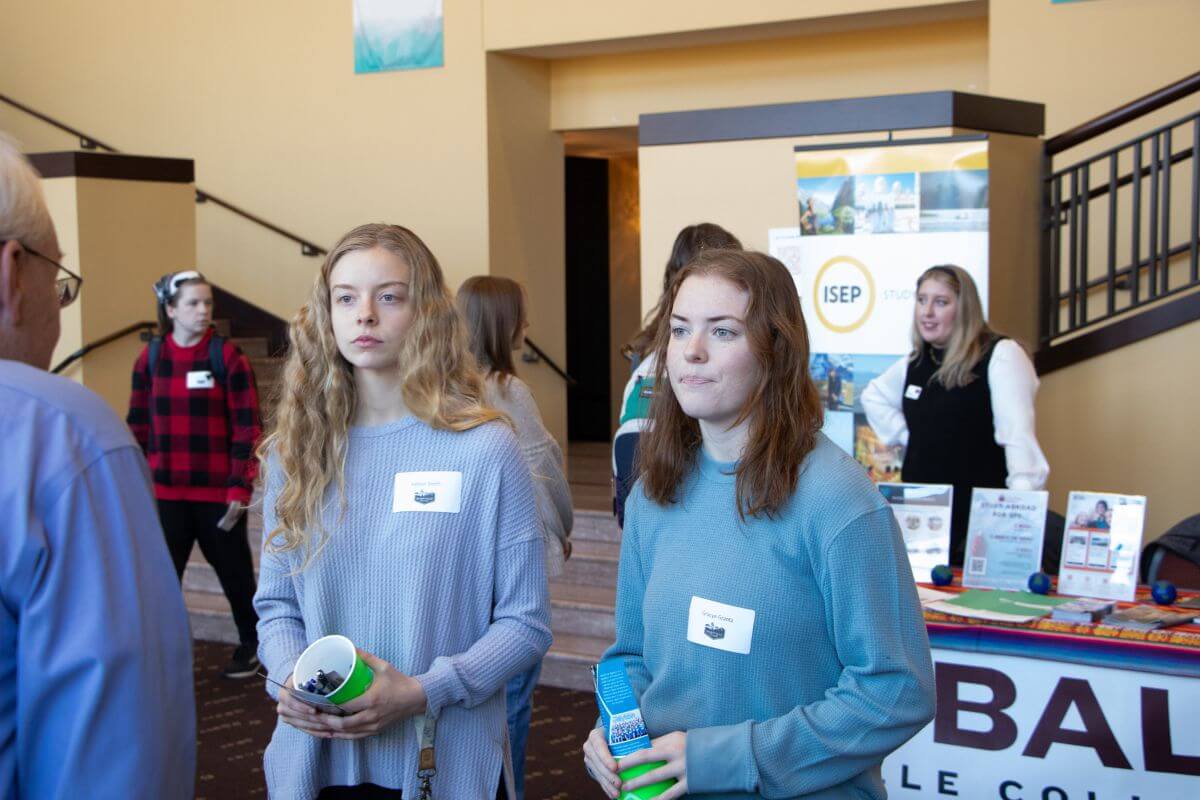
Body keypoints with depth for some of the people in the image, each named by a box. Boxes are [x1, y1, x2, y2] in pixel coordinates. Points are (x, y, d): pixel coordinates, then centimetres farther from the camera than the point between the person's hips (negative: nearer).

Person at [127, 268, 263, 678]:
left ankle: (251, 642, 32)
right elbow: (138, 426, 8)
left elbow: (247, 428, -7)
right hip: (165, 494, 2)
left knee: (234, 571, 13)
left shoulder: (227, 357, -6)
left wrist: (240, 488, -12)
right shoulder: (150, 358, 3)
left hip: (218, 493, -2)